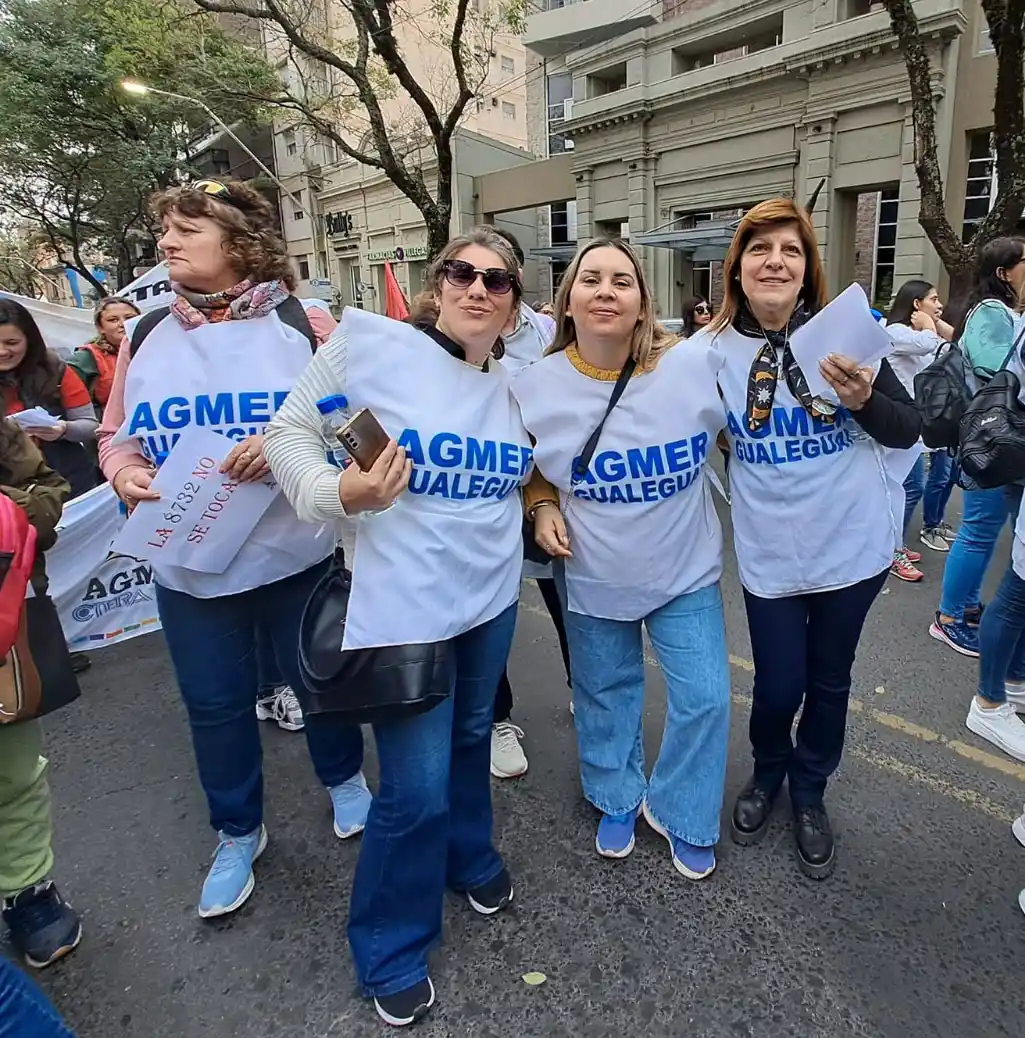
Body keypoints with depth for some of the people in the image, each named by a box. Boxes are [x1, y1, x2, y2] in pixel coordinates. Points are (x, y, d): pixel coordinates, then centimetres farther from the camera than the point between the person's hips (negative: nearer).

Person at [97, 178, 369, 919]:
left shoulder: (304, 325, -5)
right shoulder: (146, 336, 5)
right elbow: (117, 433, 12)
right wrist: (125, 472, -10)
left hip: (297, 556, -3)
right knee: (215, 705, 15)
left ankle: (345, 777, 46)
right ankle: (237, 833, 40)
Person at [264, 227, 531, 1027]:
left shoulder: (516, 386, 5)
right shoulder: (372, 343, -12)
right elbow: (290, 429, -8)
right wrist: (338, 493, -25)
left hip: (492, 595, 6)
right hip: (404, 603, -6)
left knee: (470, 737, 25)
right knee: (417, 789, 0)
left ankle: (470, 857, 54)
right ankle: (392, 952, 29)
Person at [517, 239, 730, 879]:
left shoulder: (695, 365, -15)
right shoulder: (537, 386, -13)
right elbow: (530, 466, 5)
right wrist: (542, 507, -12)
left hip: (687, 568, 0)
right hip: (593, 576, 0)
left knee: (704, 696, 5)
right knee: (606, 694, 18)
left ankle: (680, 813, 34)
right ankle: (618, 800, 46)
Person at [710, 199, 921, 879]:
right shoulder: (715, 350, -4)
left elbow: (910, 432, -4)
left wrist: (864, 399, -21)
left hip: (854, 545, 1)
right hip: (770, 555, 0)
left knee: (829, 681, 15)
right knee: (779, 687, 7)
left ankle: (810, 796, 40)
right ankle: (767, 775, 40)